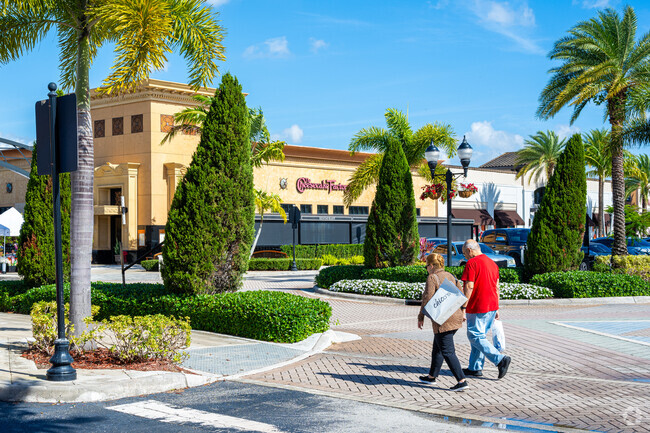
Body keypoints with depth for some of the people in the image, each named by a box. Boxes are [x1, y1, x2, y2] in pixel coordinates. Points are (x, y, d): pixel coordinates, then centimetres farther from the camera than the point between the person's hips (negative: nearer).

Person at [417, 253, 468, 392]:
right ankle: (432, 376, 32)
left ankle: (462, 381, -13)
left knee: (447, 352, -7)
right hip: (456, 316, 9)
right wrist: (461, 314, 23)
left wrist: (421, 317, -6)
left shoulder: (432, 278, -9)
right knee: (437, 348, 21)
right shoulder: (450, 276, 13)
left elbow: (427, 298, -15)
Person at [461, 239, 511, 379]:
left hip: (477, 308, -9)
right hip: (492, 306, 9)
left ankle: (500, 360, -15)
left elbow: (469, 287, -18)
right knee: (479, 335, 15)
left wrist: (463, 307, -14)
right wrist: (496, 309, 20)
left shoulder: (471, 263, -12)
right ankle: (475, 368, 18)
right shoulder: (492, 263, 14)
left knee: (475, 336, -3)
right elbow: (496, 287, 17)